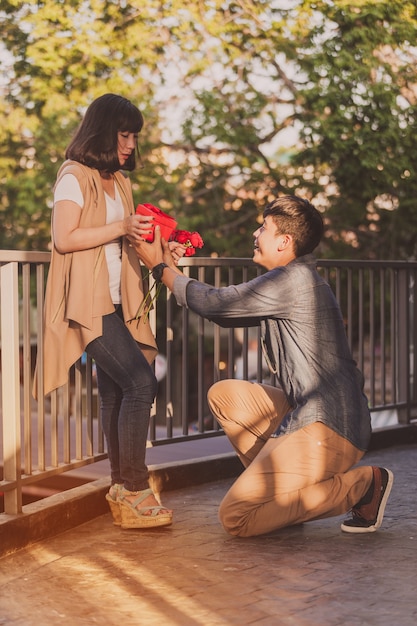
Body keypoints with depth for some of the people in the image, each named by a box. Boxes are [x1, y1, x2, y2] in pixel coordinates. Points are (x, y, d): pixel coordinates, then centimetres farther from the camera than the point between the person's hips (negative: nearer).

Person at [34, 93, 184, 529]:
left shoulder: (119, 181, 18)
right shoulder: (75, 176, -7)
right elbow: (64, 238, -16)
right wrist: (120, 228, -18)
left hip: (116, 303, 9)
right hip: (87, 302, -8)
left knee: (116, 392, 9)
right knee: (140, 382, -17)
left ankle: (122, 492, 16)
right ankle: (134, 492, -12)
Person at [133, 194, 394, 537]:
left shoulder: (292, 279, -14)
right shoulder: (296, 280, 17)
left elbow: (214, 302, -10)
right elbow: (225, 310, 22)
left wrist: (160, 266, 5)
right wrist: (171, 266, 22)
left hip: (327, 429, -10)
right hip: (307, 412, 10)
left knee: (235, 517, -10)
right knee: (224, 394, 17)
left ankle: (362, 484, -5)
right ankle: (276, 480, 12)